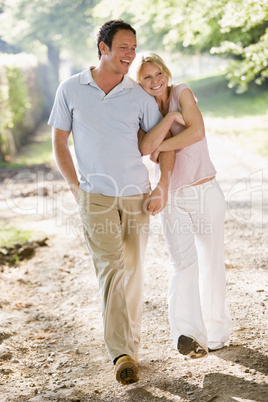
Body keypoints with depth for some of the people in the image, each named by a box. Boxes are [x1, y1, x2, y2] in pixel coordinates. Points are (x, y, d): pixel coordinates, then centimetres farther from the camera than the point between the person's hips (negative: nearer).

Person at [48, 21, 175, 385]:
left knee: (133, 271, 8)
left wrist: (164, 189, 0)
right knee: (111, 267, -14)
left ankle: (130, 345, 24)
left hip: (136, 195, 2)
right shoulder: (71, 90, -1)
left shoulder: (140, 96, 1)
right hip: (95, 197, -2)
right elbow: (59, 141, 5)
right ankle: (122, 355, -17)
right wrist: (76, 188, -2)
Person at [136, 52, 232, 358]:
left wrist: (160, 147, -15)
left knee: (211, 264, 7)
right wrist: (169, 118, -22)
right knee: (184, 264, -14)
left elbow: (197, 132, -20)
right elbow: (145, 148, -16)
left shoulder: (182, 93, -3)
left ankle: (216, 332, 21)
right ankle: (188, 334, -24)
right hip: (171, 198, 1)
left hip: (205, 194, -1)